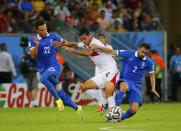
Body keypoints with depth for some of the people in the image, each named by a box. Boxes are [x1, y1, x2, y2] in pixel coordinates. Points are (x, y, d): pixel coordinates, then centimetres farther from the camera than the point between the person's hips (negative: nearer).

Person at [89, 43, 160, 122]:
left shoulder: (148, 62, 1)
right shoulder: (129, 54, -6)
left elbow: (152, 74, 18)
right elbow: (112, 52, -4)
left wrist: (153, 88, 10)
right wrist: (98, 47, -11)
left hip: (136, 85, 3)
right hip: (125, 81, -3)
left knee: (134, 109, -14)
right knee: (124, 86, -43)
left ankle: (121, 118, 17)